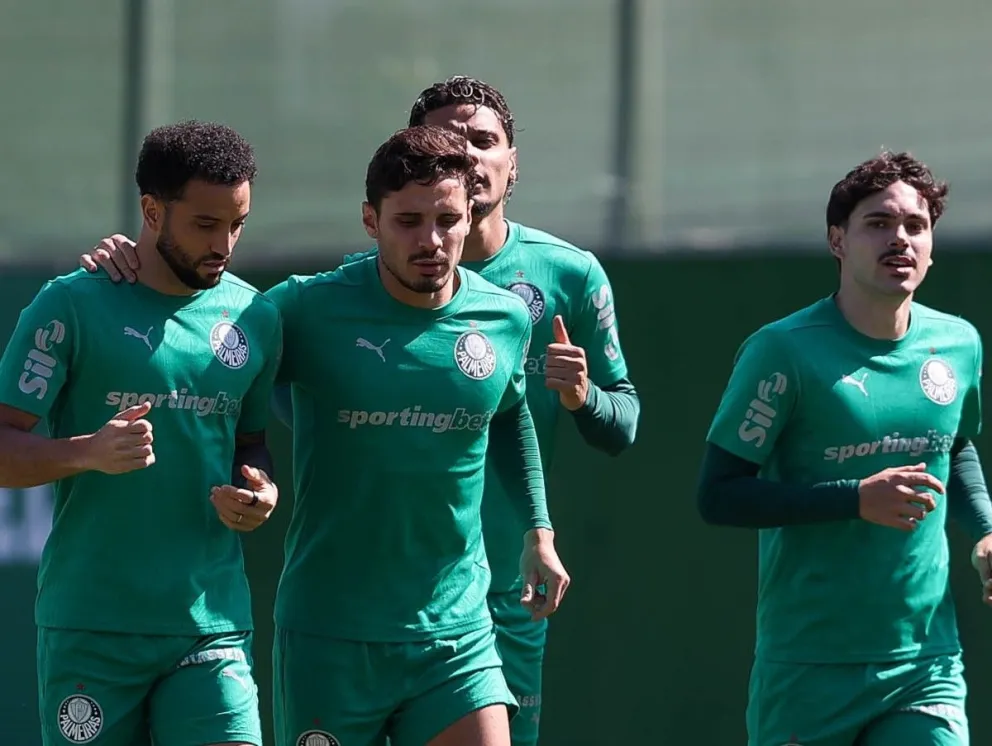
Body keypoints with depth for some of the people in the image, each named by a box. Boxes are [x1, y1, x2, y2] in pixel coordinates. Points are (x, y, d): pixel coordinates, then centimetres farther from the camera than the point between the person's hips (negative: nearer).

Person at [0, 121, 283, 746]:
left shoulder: (256, 318, 10)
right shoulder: (70, 307, -4)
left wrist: (261, 491, 1)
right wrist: (89, 452, -24)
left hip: (214, 625, 3)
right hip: (90, 628, -3)